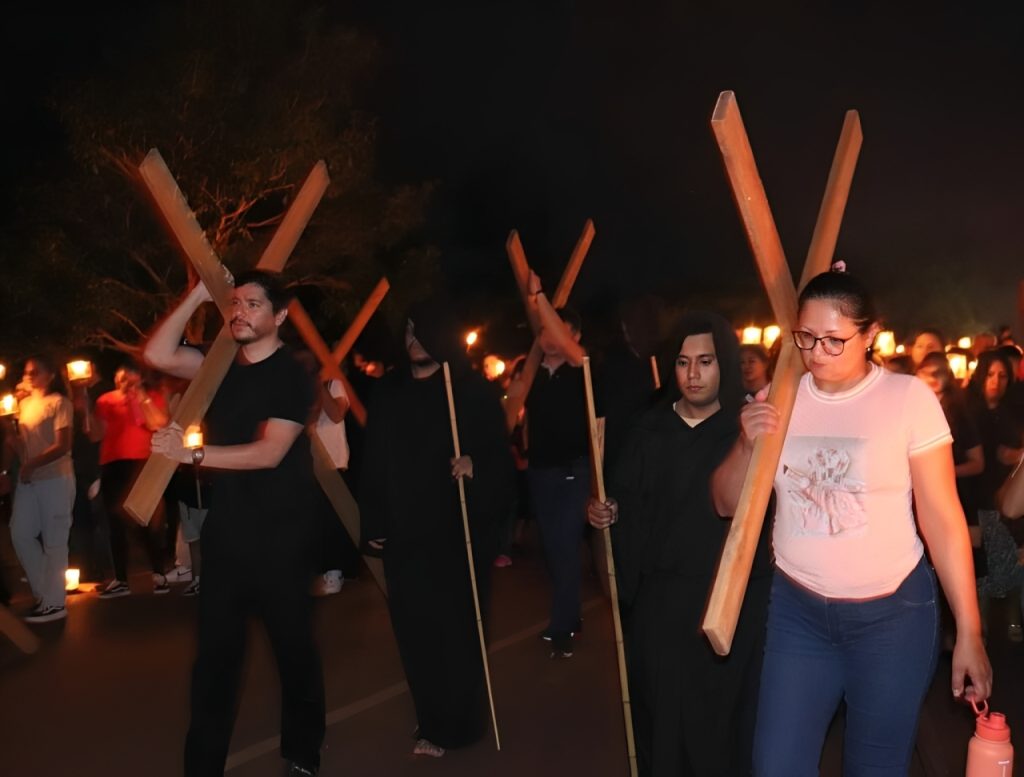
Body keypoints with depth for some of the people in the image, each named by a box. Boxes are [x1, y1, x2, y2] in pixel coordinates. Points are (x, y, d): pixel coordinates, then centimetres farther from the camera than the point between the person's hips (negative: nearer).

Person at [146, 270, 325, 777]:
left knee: (292, 644, 8)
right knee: (215, 650, 9)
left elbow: (268, 453, -19)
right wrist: (199, 295, -7)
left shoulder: (291, 376, -10)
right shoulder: (221, 365, 9)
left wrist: (190, 453, -22)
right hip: (225, 530, 5)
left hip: (280, 535, -5)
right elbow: (158, 355, -5)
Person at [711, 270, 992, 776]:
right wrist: (748, 444, -16)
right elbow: (727, 504, 3)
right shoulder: (778, 398, 0)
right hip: (796, 609, 3)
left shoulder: (909, 397, -10)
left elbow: (942, 519, -7)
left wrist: (969, 633, -7)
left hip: (892, 613, -2)